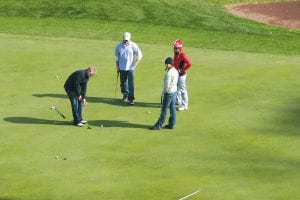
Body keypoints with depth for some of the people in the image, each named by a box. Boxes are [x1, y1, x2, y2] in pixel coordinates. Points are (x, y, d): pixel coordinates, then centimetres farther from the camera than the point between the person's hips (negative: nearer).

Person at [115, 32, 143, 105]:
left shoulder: (133, 46, -7)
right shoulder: (119, 46, -2)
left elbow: (139, 55, 2)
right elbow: (117, 57, 9)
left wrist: (135, 64, -3)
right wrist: (117, 67, 8)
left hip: (130, 67, -2)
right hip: (122, 68, 2)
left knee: (131, 84, -10)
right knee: (123, 83, 10)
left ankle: (131, 99, -7)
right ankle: (125, 95, 32)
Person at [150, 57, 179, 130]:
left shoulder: (169, 73, -23)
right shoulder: (176, 71, 5)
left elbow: (167, 85, -21)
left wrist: (163, 92, -6)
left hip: (169, 92, -9)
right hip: (175, 91, 9)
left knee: (164, 110, -1)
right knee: (172, 108, 13)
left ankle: (158, 125, 6)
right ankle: (171, 124, 19)